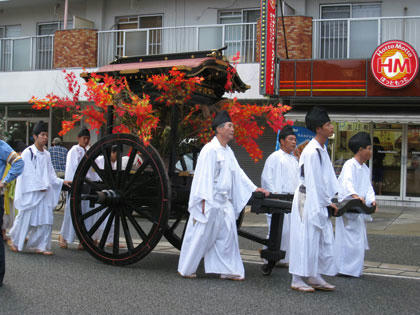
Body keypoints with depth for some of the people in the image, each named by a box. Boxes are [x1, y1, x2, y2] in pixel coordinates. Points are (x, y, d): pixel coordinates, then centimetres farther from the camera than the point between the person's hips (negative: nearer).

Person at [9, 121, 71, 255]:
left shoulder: (46, 154, 13)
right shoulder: (28, 152, -6)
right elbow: (28, 173, -11)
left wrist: (62, 182, 4)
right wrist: (40, 186, -14)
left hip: (44, 193, 6)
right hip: (30, 192, -6)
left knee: (45, 219, 0)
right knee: (26, 217, 2)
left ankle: (40, 246, 7)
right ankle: (14, 240, 24)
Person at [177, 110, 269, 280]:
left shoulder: (228, 151, 15)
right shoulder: (210, 150, -12)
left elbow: (237, 172, 19)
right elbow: (205, 176, -16)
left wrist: (255, 188, 15)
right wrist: (205, 200, -21)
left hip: (225, 202, 9)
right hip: (210, 201, -8)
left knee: (227, 235, 8)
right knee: (200, 235, 0)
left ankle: (227, 269, 14)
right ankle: (186, 269, 13)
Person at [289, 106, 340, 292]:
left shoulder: (322, 149, 13)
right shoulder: (312, 152, -18)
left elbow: (328, 176, 14)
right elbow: (314, 181, -18)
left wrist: (331, 199, 8)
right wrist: (328, 202, -12)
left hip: (319, 200, 10)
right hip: (308, 199, -10)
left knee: (323, 239, 12)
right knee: (306, 238, -3)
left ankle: (315, 277, 22)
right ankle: (297, 279, 7)